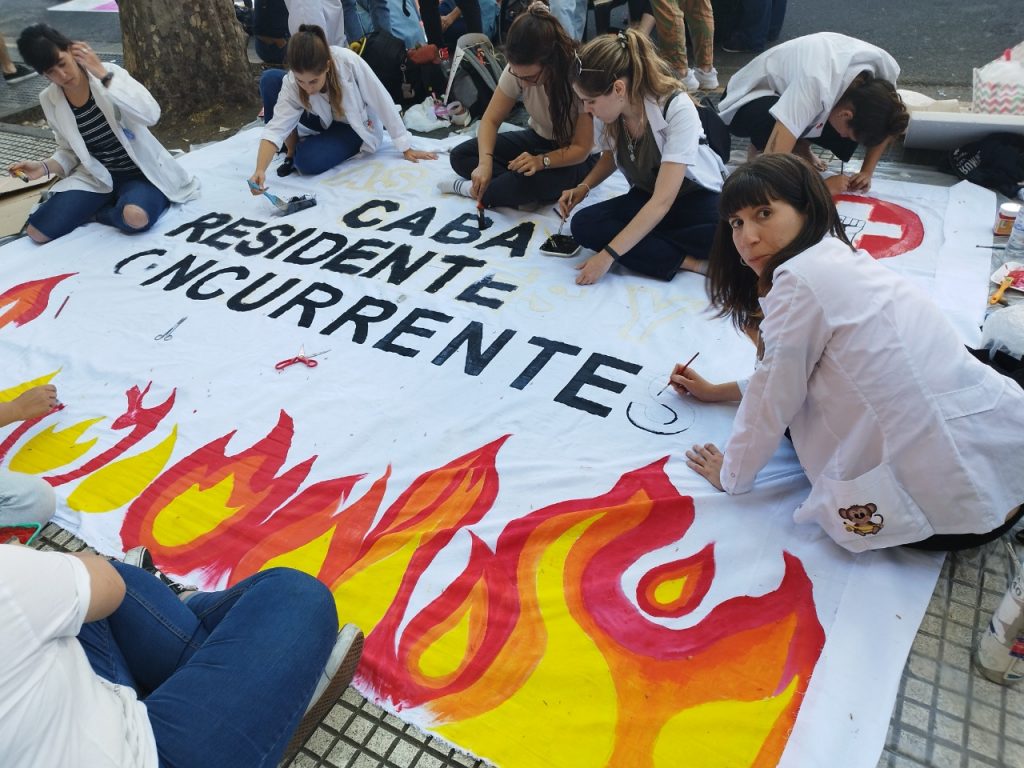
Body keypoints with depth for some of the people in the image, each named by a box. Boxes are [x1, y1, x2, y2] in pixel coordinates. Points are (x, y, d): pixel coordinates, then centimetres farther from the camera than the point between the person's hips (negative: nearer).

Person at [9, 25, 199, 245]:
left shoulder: (110, 73, -10)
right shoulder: (50, 100, 1)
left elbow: (151, 115, -27)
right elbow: (69, 152, 13)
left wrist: (104, 75, -29)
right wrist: (45, 167, -7)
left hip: (140, 173, -4)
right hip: (96, 177, 4)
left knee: (136, 217, -40)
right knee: (38, 231, -12)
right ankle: (114, 203, 7)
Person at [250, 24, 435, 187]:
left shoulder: (348, 62, -35)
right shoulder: (291, 83, -27)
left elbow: (382, 102, -26)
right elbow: (277, 127, -33)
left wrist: (406, 149, -20)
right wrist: (260, 170, -49)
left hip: (356, 126, -3)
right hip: (326, 121, 3)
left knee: (308, 161, -30)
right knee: (270, 79, -21)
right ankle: (292, 151, -5)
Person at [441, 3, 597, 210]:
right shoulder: (518, 69, -19)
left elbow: (582, 149, -25)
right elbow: (490, 120, -13)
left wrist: (541, 161, -41)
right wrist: (485, 161, -32)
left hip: (574, 158, -5)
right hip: (538, 139, 5)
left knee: (530, 181, -37)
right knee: (460, 156, -8)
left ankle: (472, 189, -10)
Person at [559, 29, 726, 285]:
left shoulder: (676, 108, -27)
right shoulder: (610, 110, -10)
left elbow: (662, 201, -31)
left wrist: (608, 255, -35)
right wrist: (583, 187, -5)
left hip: (696, 196, -5)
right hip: (645, 198, 6)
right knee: (584, 225, -24)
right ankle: (691, 262, -22)